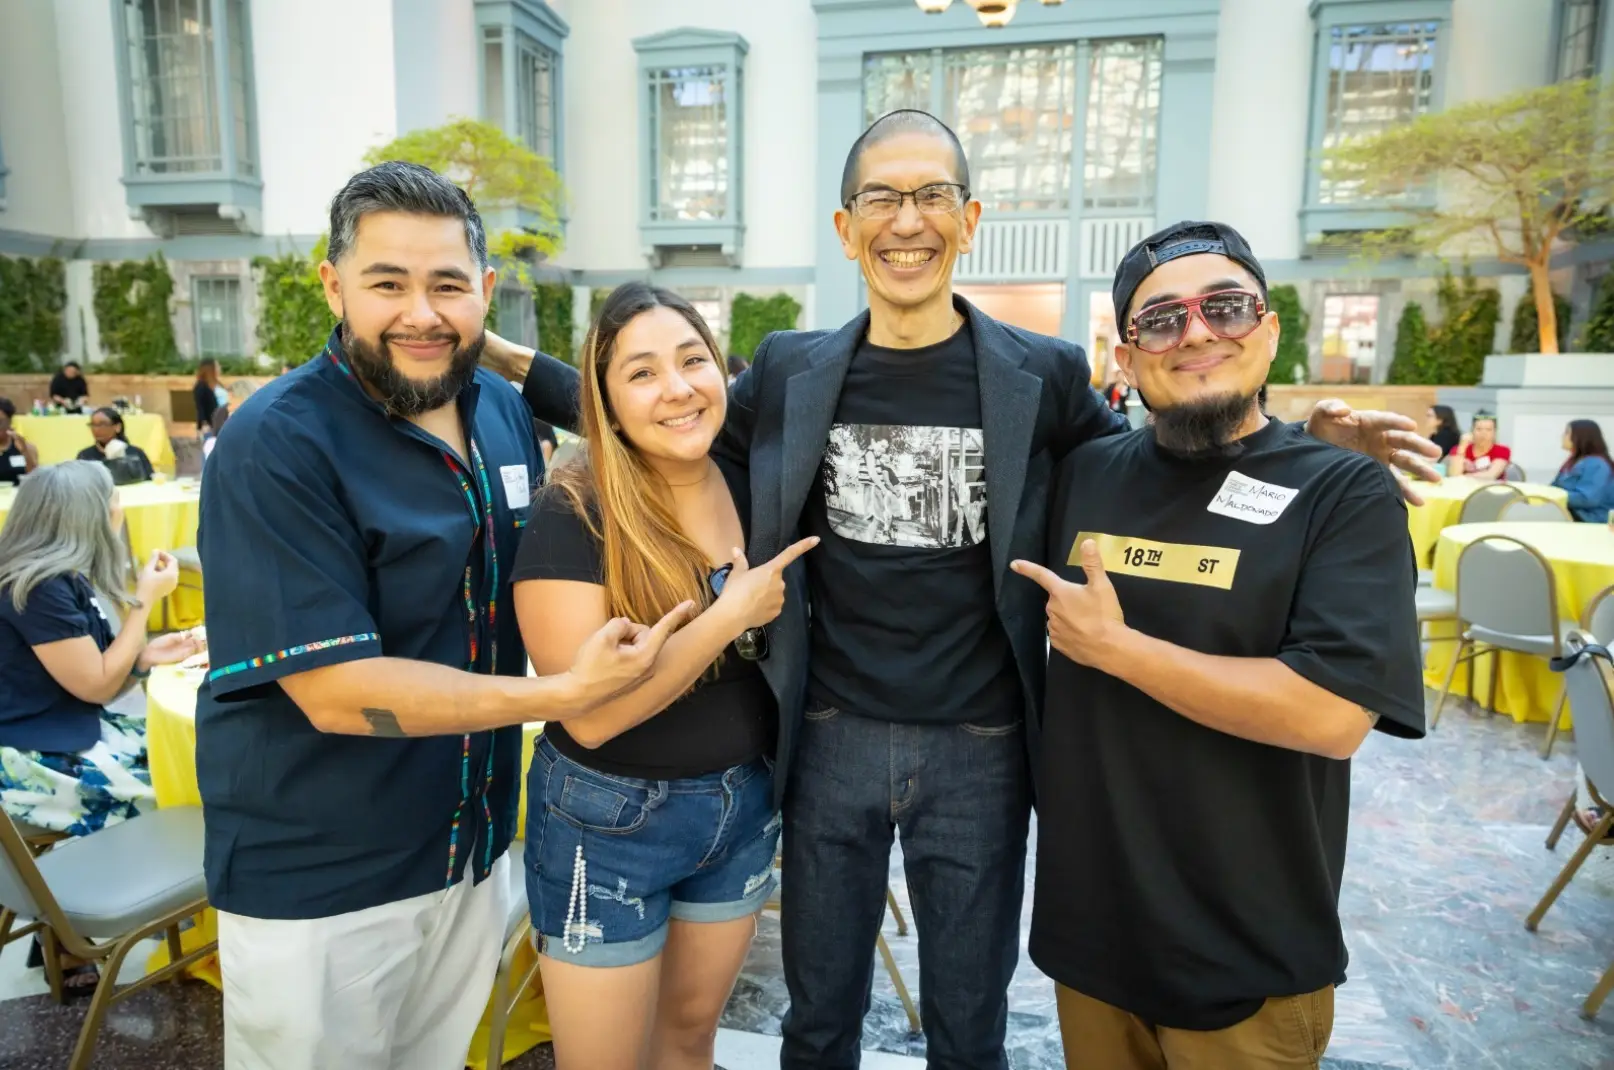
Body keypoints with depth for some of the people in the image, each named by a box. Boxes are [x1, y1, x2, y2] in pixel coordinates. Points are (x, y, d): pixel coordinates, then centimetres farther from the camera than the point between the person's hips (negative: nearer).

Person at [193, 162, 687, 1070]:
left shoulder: (506, 412, -1)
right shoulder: (276, 446, -20)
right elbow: (336, 691, -25)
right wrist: (564, 694, -27)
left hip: (474, 850, 6)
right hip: (317, 886, -5)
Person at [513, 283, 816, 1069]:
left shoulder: (749, 487, -3)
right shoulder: (573, 513, -20)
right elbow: (590, 713, -26)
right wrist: (732, 613, -24)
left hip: (743, 805, 5)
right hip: (609, 823, -5)